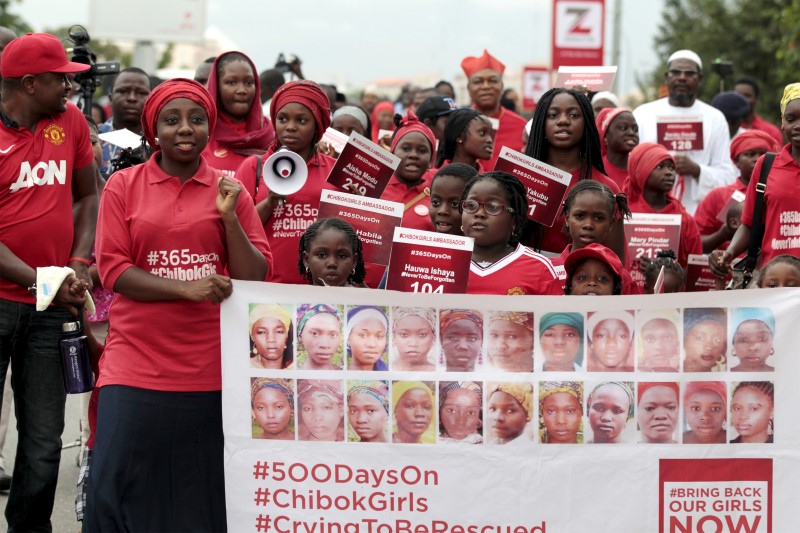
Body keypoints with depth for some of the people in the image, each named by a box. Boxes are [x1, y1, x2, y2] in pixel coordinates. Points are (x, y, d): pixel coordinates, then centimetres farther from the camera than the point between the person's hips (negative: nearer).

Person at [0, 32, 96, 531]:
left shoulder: (70, 121, 6)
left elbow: (88, 195, 14)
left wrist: (79, 263, -1)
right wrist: (40, 282, -15)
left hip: (52, 306, 4)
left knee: (44, 440, 7)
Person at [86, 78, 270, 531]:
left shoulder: (229, 190, 8)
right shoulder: (124, 185, 4)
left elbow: (256, 278, 5)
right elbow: (112, 269, -3)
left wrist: (229, 217, -9)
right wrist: (187, 288, -14)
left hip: (213, 369, 1)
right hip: (137, 368, -1)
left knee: (204, 494, 3)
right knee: (120, 491, -5)